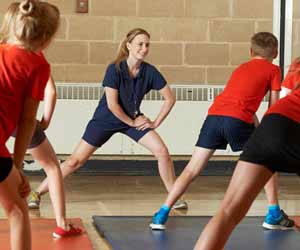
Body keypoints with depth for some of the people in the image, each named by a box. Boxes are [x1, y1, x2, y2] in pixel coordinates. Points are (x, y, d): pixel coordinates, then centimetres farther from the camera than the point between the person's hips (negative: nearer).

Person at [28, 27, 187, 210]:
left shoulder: (150, 71, -13)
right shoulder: (115, 69, -23)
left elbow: (170, 98, -5)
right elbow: (112, 104, -23)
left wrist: (156, 123, -7)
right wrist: (132, 122, -14)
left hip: (134, 118, 4)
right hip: (106, 119, -3)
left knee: (162, 152, -12)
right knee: (76, 160, -6)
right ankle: (37, 193, 3)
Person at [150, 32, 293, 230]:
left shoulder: (241, 68, 32)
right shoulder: (273, 70, 15)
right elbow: (273, 109, 14)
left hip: (214, 116, 4)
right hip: (238, 120, -4)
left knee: (192, 170, 7)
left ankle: (162, 215, -1)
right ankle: (274, 214, 16)